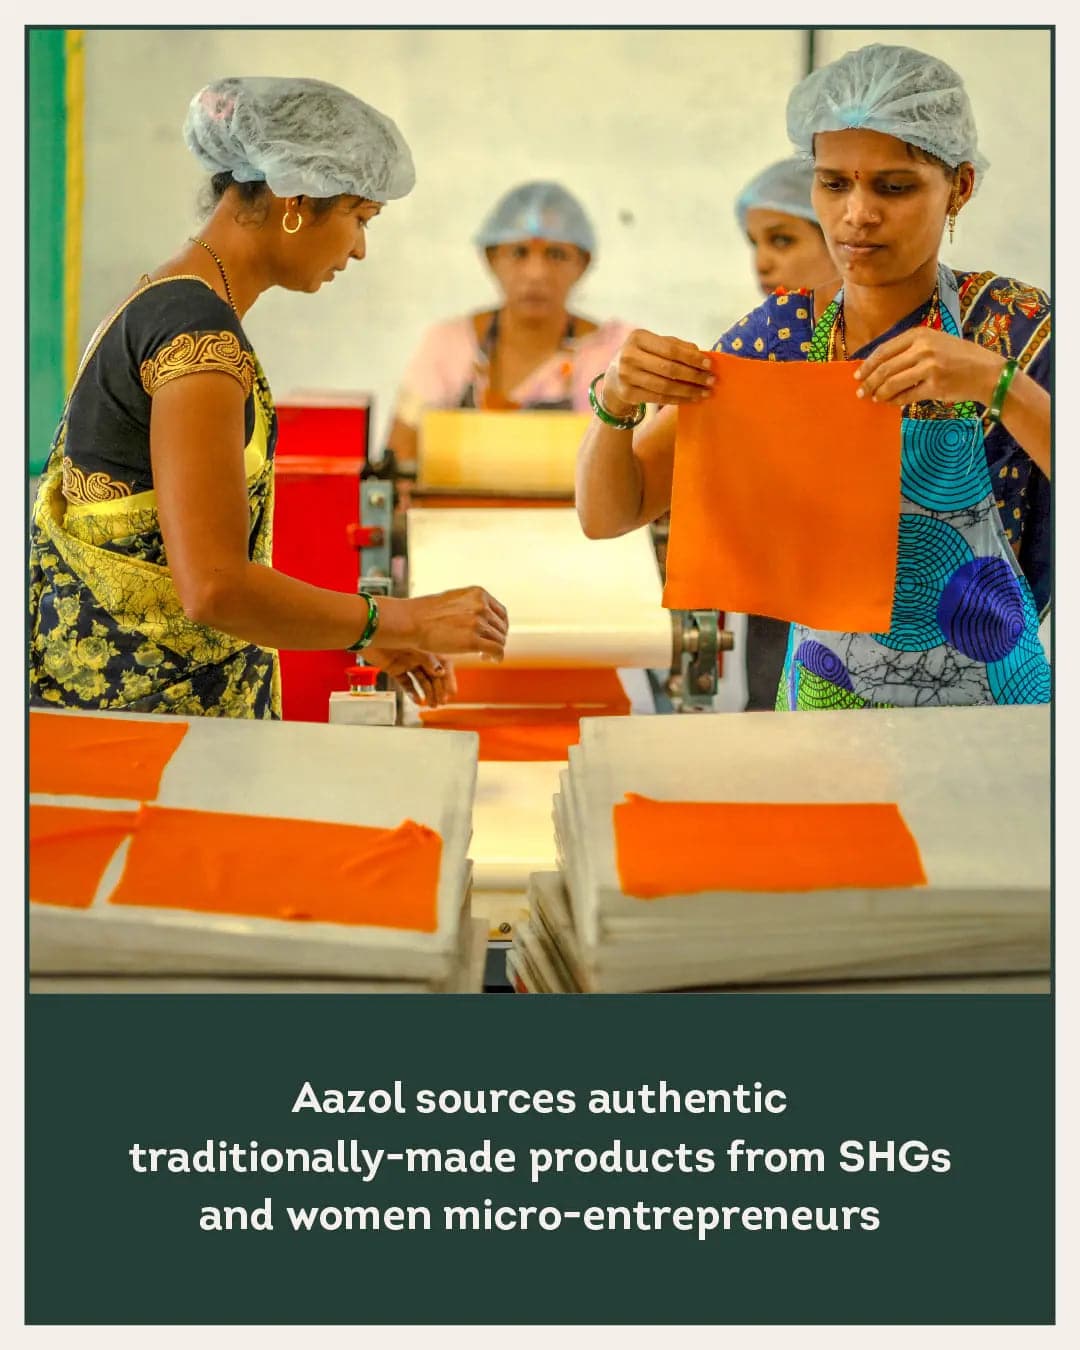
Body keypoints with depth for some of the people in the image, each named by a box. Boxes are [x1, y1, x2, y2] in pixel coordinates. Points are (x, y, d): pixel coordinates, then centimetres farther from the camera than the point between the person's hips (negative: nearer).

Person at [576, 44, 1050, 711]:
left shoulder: (1011, 323, -11)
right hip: (818, 691, 3)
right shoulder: (781, 329, -3)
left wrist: (998, 383, -35)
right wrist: (617, 401, -23)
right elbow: (607, 514, -4)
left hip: (984, 689, -3)